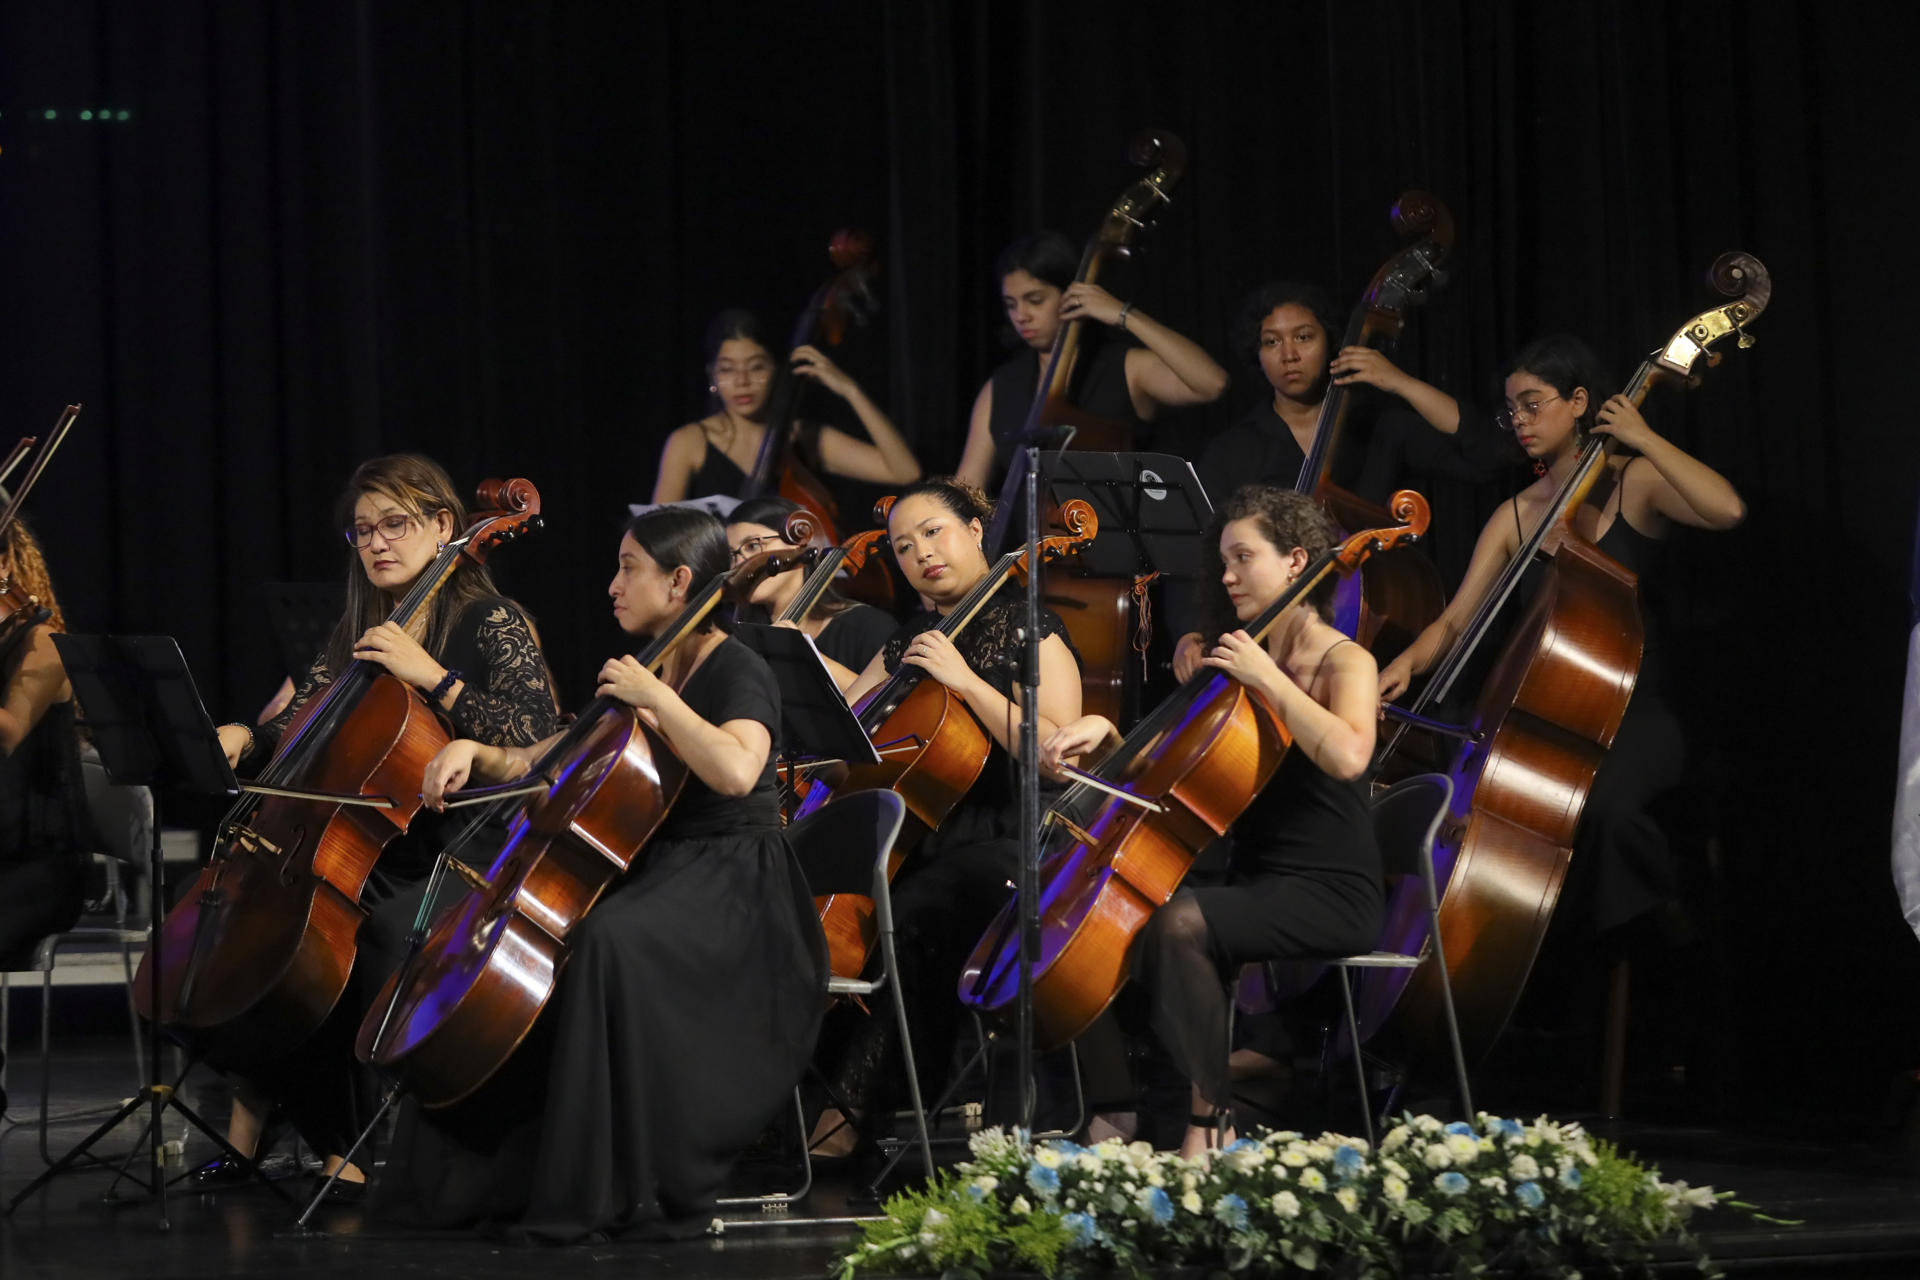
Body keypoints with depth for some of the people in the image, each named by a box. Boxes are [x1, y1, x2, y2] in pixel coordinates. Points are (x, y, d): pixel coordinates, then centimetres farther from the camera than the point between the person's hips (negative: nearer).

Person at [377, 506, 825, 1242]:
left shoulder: (737, 672, -9)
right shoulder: (636, 676, 16)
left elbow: (736, 770, -31)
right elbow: (536, 763, 22)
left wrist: (655, 697, -23)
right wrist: (474, 754, 3)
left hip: (729, 890, -9)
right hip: (651, 876, 9)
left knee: (607, 941, -36)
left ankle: (624, 1189, -34)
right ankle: (489, 1173, -4)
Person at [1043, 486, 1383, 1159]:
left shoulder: (1344, 662, -4)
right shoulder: (1241, 666, 17)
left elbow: (1347, 755, -26)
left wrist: (1267, 677, -19)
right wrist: (1107, 731, -1)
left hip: (1330, 897, -7)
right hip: (1255, 886, 7)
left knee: (1180, 920, -31)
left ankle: (1208, 1124, -28)